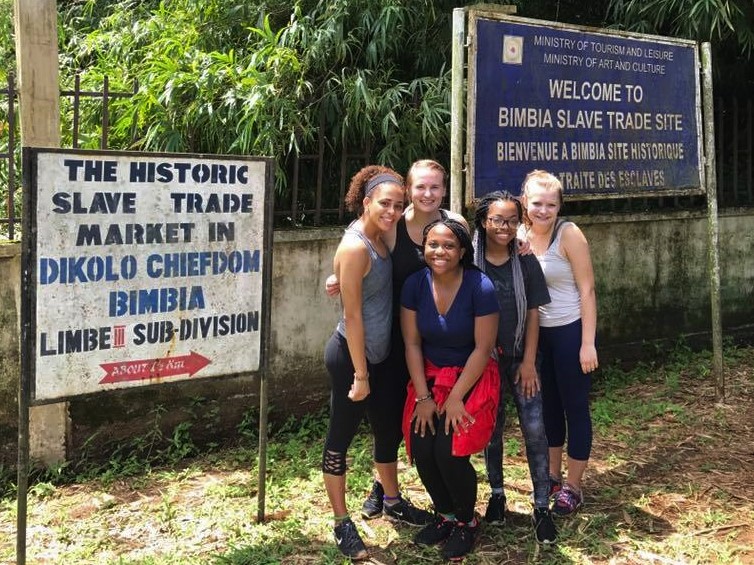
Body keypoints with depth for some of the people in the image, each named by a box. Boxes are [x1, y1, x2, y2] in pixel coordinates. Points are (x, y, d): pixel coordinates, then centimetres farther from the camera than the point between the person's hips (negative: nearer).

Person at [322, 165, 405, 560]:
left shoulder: (379, 237, 5)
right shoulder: (355, 248, -21)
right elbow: (352, 315, -22)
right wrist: (359, 375, -20)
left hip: (377, 355, 9)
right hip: (351, 355, -9)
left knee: (388, 429, 20)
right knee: (341, 435, 4)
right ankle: (342, 525, 15)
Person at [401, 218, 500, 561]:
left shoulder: (480, 287, -19)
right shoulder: (415, 284, -7)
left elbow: (483, 348, -15)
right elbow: (412, 343, -3)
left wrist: (456, 398, -16)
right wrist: (423, 397, -8)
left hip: (472, 377, -4)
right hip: (430, 375, 4)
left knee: (449, 451, -19)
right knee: (421, 450, -12)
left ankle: (466, 522, 11)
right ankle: (445, 514, 18)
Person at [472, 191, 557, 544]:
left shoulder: (526, 263, -3)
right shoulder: (470, 263, -7)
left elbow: (532, 314, -1)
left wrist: (529, 362, -5)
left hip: (520, 357, 1)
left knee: (534, 429, -4)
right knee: (491, 427, 11)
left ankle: (542, 506, 5)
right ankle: (496, 494, 29)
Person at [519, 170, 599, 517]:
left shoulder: (568, 234, -15)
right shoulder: (520, 236, 0)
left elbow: (587, 290, -15)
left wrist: (588, 343, -18)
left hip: (570, 332, -6)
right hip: (538, 333, 6)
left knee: (574, 407, 4)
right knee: (547, 405, 17)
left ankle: (573, 487, 17)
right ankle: (553, 475, 34)